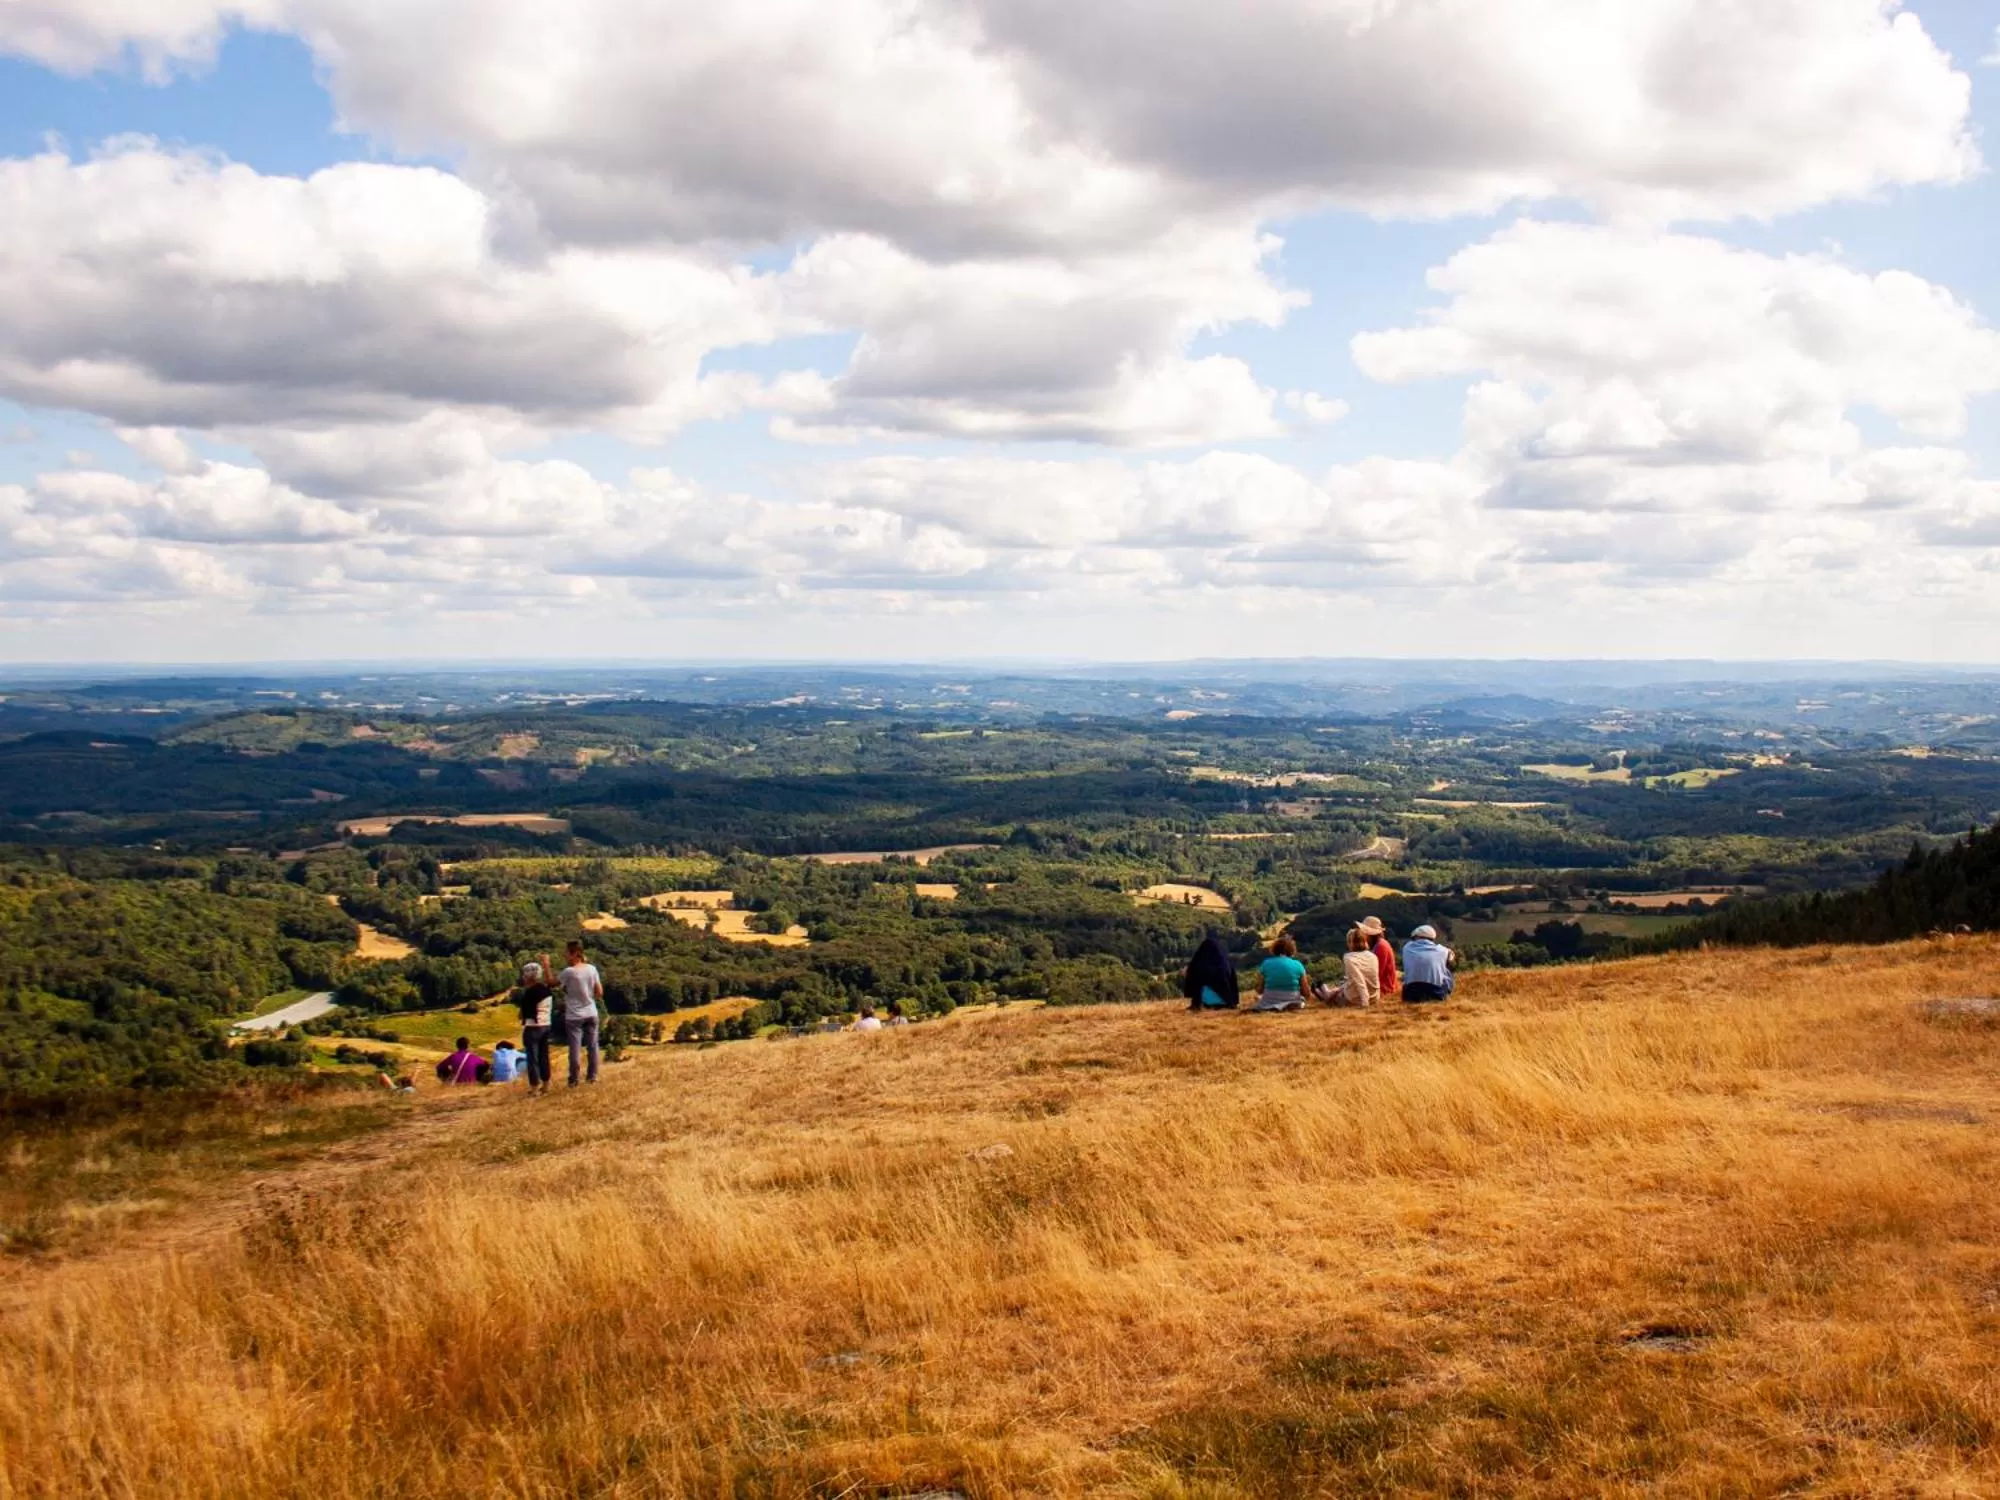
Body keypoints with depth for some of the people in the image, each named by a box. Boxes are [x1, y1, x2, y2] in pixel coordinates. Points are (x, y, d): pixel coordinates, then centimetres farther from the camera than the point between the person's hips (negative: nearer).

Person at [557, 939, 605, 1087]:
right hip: (591, 1014, 4)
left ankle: (574, 1079, 7)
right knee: (592, 1046, 14)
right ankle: (593, 1075, 22)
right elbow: (600, 993, -1)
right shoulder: (592, 969, -3)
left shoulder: (569, 972, -17)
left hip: (574, 1016, -4)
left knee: (575, 1048, 2)